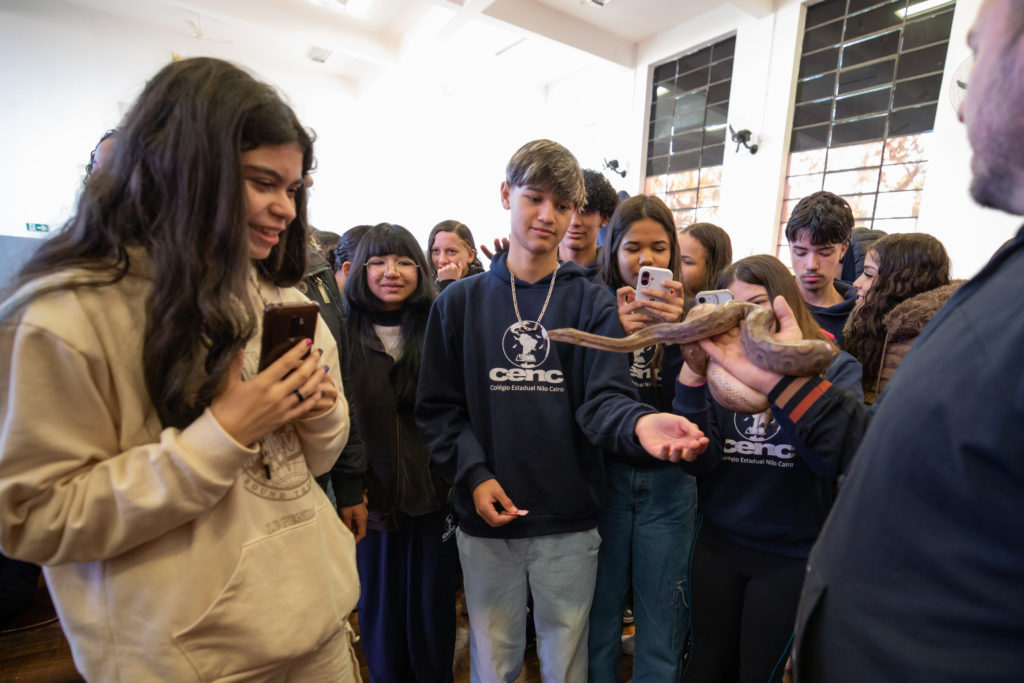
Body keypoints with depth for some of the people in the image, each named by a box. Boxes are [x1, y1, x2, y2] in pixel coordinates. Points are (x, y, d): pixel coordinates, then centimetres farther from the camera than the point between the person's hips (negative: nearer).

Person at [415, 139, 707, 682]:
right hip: (485, 516, 1)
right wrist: (473, 472, -13)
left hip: (569, 520, 0)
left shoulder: (593, 304, -3)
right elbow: (438, 407, 0)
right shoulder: (460, 302, -1)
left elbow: (603, 398, -14)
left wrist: (639, 422, -35)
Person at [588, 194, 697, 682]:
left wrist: (675, 331, -24)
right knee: (601, 610, 15)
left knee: (660, 620, 12)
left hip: (668, 479, 0)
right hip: (606, 472, 0)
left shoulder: (690, 315, -1)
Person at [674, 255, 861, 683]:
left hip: (790, 554, -2)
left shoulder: (836, 367, -7)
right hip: (718, 543, 2)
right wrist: (692, 377, -24)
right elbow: (697, 461, -11)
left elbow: (829, 459, -23)